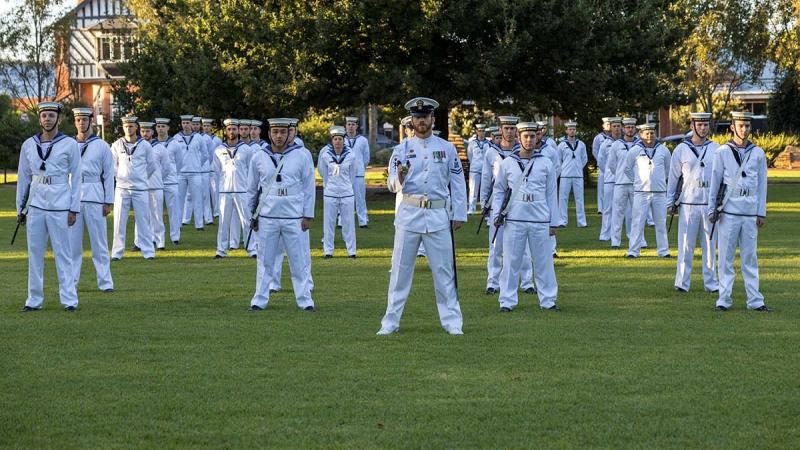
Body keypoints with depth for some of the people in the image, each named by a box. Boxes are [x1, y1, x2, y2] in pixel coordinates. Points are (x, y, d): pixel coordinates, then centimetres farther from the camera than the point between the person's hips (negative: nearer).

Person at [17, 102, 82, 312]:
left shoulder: (69, 144, 1)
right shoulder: (28, 145, 10)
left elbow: (76, 177, 2)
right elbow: (23, 178, 14)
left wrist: (74, 209, -3)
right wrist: (20, 208, 11)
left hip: (59, 207, -3)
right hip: (35, 205, 3)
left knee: (63, 253, -3)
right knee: (34, 253, 5)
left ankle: (69, 300, 0)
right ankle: (34, 300, 10)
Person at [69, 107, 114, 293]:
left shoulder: (102, 146, 5)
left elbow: (108, 174, 4)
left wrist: (108, 202, -1)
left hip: (94, 196, -2)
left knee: (99, 241, -1)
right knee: (72, 242, 3)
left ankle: (105, 282, 1)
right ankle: (71, 282, 9)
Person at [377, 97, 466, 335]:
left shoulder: (447, 148, 6)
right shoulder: (402, 149, 4)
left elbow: (457, 183, 8)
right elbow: (392, 185, -4)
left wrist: (459, 215, 3)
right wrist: (399, 178, -28)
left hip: (439, 216, 0)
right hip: (409, 215, 0)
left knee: (444, 270, 3)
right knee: (400, 269, 3)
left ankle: (452, 321, 9)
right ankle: (391, 322, 7)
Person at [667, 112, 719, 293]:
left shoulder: (716, 149, 7)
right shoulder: (681, 149, 3)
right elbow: (673, 178, 6)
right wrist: (670, 203, 4)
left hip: (710, 204, 2)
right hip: (688, 204, -2)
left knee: (710, 245, 5)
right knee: (685, 245, -4)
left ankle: (711, 282, 11)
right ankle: (682, 283, 0)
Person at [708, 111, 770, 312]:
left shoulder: (758, 153, 8)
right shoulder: (722, 152, 2)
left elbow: (762, 185, 10)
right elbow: (715, 181, 4)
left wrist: (762, 213, 5)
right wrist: (712, 210, 1)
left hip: (750, 213, 2)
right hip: (728, 212, -2)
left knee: (750, 258, 5)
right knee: (726, 257, 0)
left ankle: (755, 300, 6)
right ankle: (724, 300, 3)